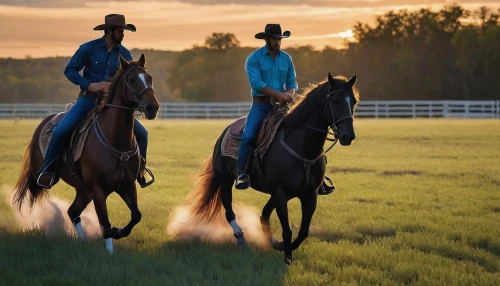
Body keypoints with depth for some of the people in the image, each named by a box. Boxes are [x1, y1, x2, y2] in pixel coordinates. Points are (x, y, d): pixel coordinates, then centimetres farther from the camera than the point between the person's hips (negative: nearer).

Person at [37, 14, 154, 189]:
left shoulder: (125, 54, 2)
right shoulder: (88, 48, -6)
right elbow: (70, 70, -3)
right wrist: (89, 84, -17)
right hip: (89, 98, -3)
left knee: (141, 133, -6)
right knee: (61, 130, -22)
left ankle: (140, 170, 17)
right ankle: (47, 170, -3)